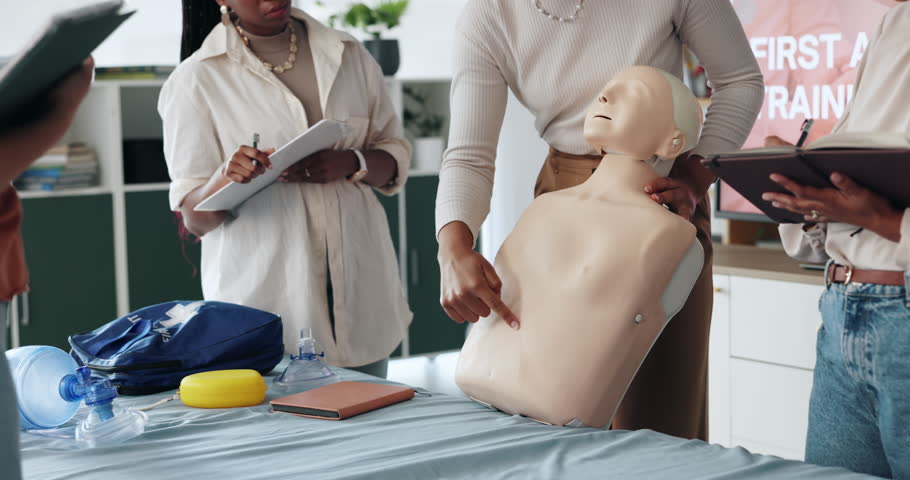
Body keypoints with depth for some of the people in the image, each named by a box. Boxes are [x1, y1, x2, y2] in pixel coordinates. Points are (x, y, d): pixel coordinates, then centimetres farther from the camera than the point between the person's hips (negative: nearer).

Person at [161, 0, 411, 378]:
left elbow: (396, 160, 11)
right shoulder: (198, 78, -3)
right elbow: (195, 219, -4)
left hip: (359, 285, 4)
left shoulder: (348, 55, 8)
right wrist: (226, 177, -26)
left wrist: (351, 163, -11)